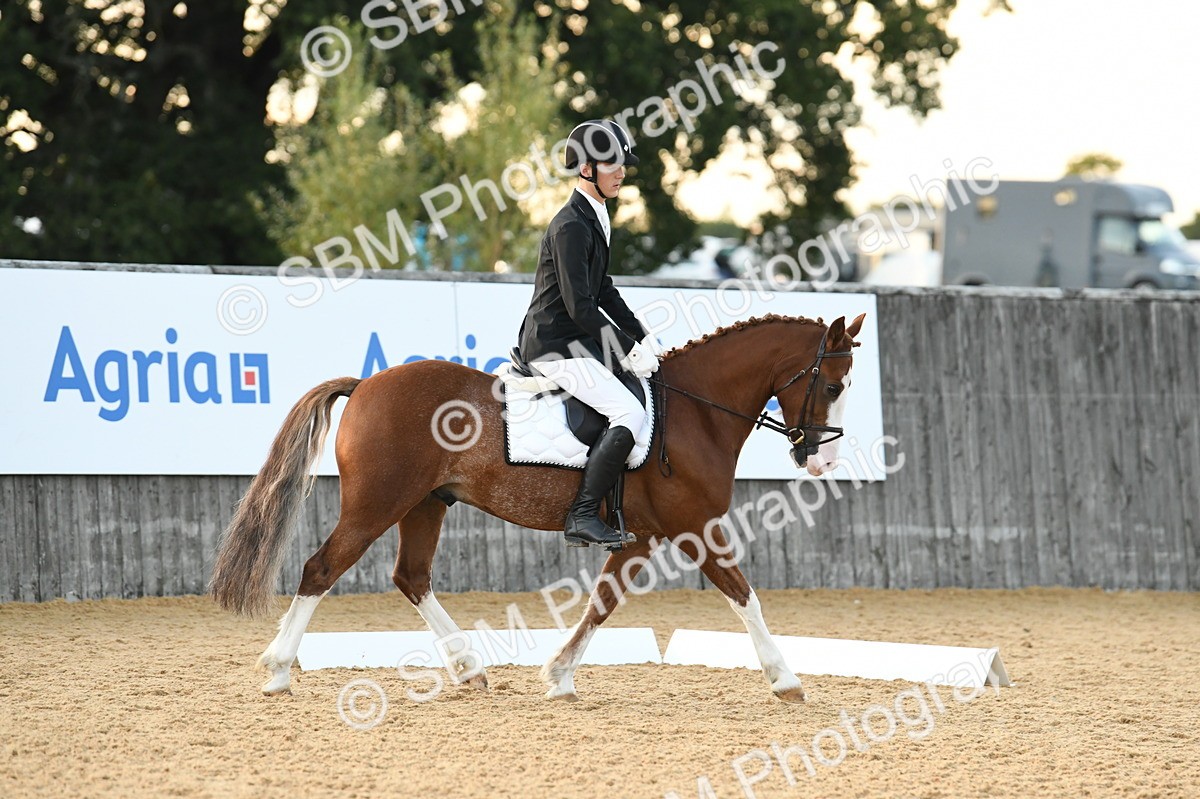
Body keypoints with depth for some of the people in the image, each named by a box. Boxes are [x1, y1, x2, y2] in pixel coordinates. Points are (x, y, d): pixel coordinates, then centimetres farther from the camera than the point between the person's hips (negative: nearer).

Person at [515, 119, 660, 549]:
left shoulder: (594, 219, 13)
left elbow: (603, 291, 21)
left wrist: (641, 340, 12)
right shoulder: (571, 226, -18)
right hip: (554, 346, -11)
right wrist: (629, 351, -16)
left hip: (573, 343, 11)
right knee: (630, 413, -22)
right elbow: (580, 306, -22)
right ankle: (582, 516, -20)